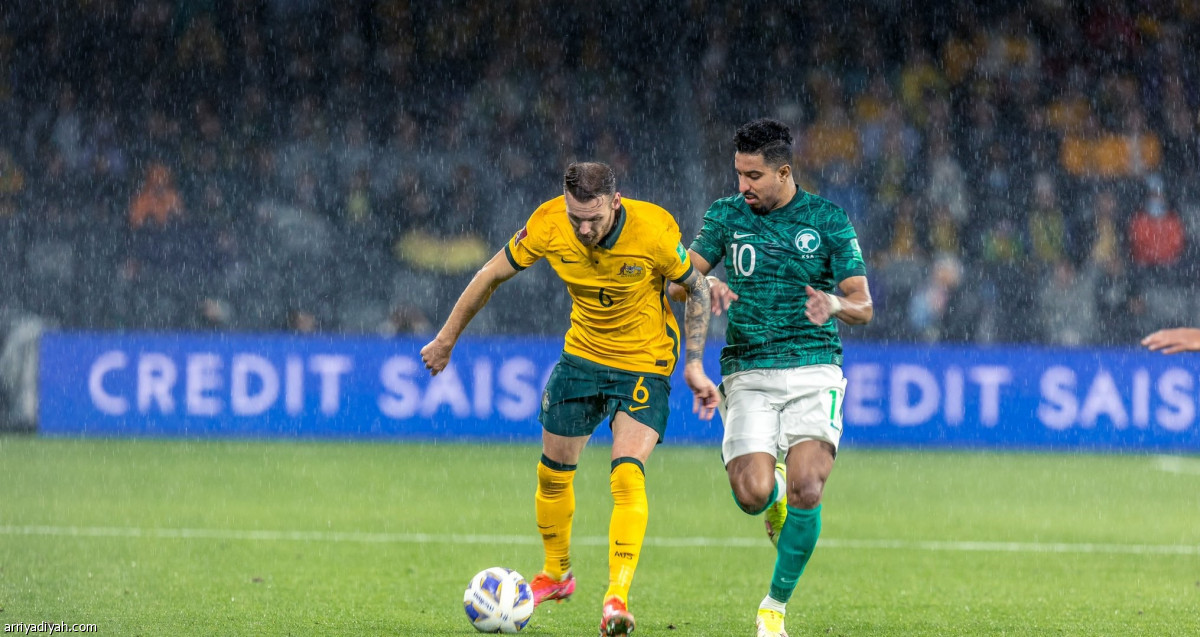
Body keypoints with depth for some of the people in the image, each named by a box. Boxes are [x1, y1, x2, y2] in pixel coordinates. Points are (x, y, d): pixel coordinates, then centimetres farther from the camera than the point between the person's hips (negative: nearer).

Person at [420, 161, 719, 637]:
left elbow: (697, 289, -8)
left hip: (644, 364, -4)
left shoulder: (653, 230, -26)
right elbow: (491, 276, -3)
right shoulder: (547, 225, -19)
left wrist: (694, 365, -10)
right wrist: (447, 339, 5)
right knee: (553, 474, 11)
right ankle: (556, 574, 36)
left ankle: (617, 598, -23)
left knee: (627, 477, -21)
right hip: (581, 357, 4)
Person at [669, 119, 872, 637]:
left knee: (806, 490, -20)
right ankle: (773, 484, 22)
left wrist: (834, 305, -21)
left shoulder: (827, 220, 3)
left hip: (814, 370, -1)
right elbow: (677, 282, 2)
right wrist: (704, 286, -22)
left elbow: (863, 306, 3)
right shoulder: (726, 216, 8)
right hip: (748, 374, 1)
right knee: (752, 495, -18)